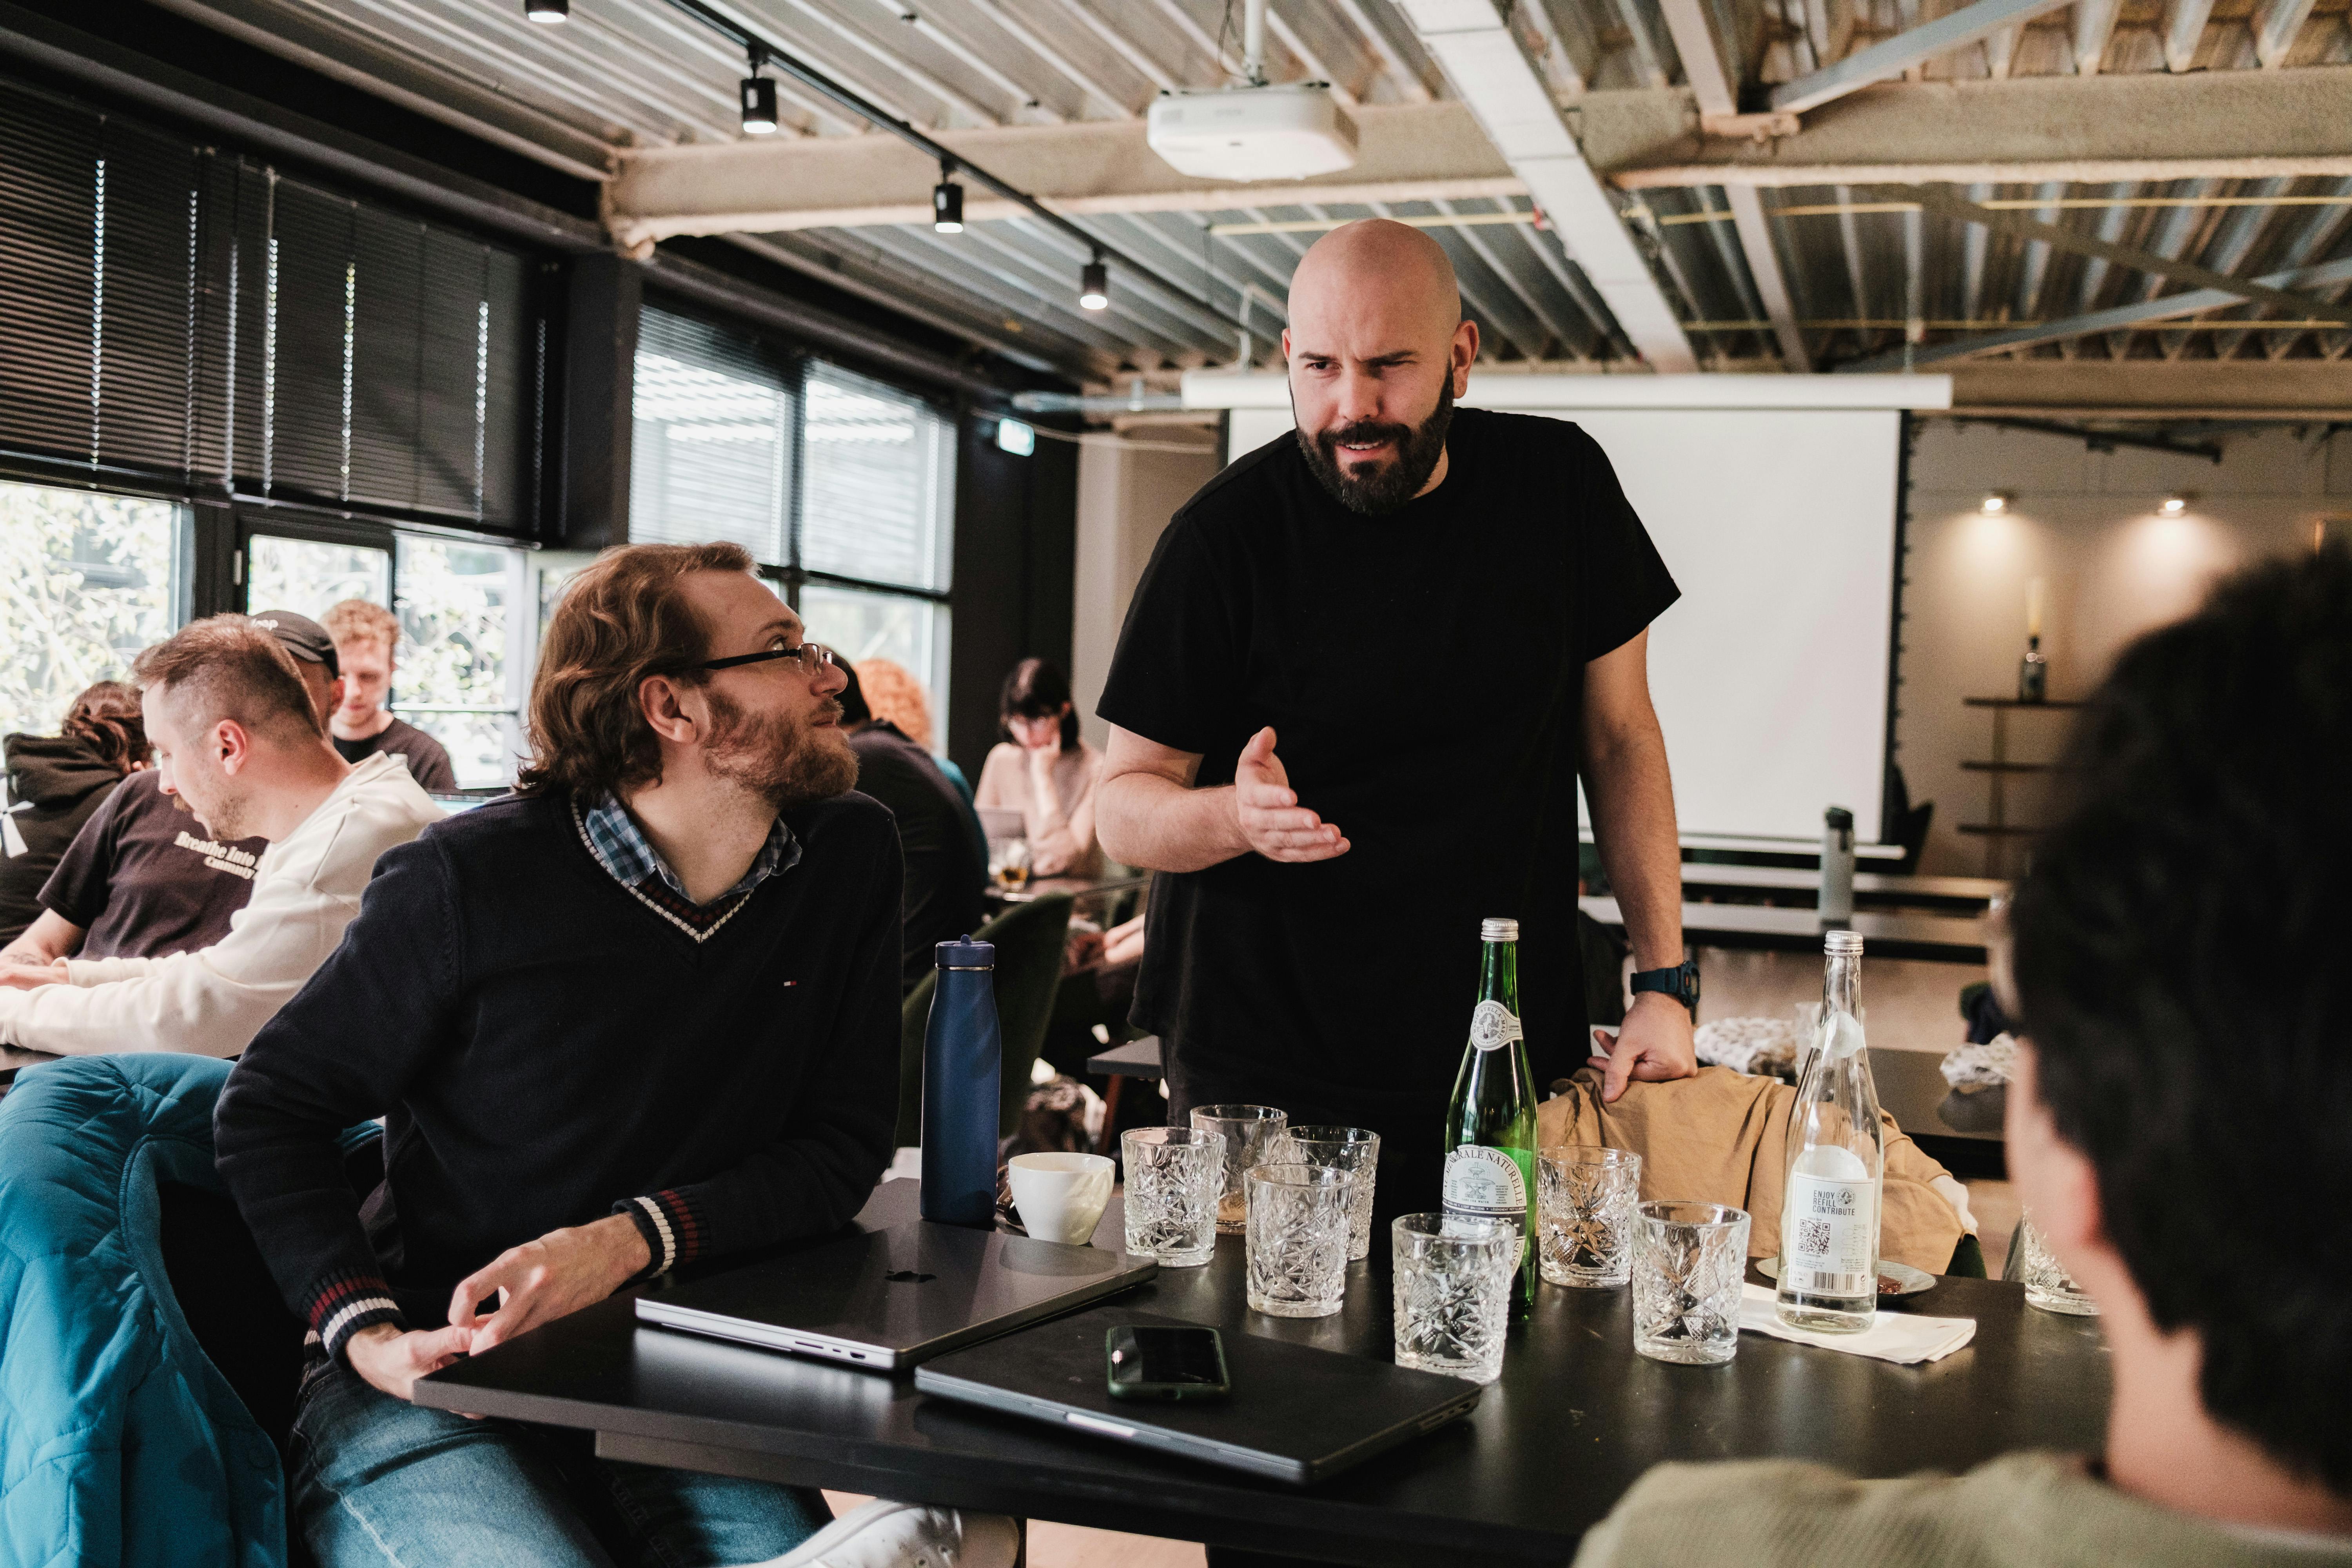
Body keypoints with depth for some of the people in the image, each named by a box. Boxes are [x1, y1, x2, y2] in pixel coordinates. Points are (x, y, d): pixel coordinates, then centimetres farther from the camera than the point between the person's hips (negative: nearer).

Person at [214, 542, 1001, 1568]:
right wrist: (365, 1332, -15)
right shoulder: (473, 882, -10)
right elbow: (267, 1110, 0)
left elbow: (844, 1146, 2)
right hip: (434, 1383, -2)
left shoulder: (849, 858, 1)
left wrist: (634, 1238, -15)